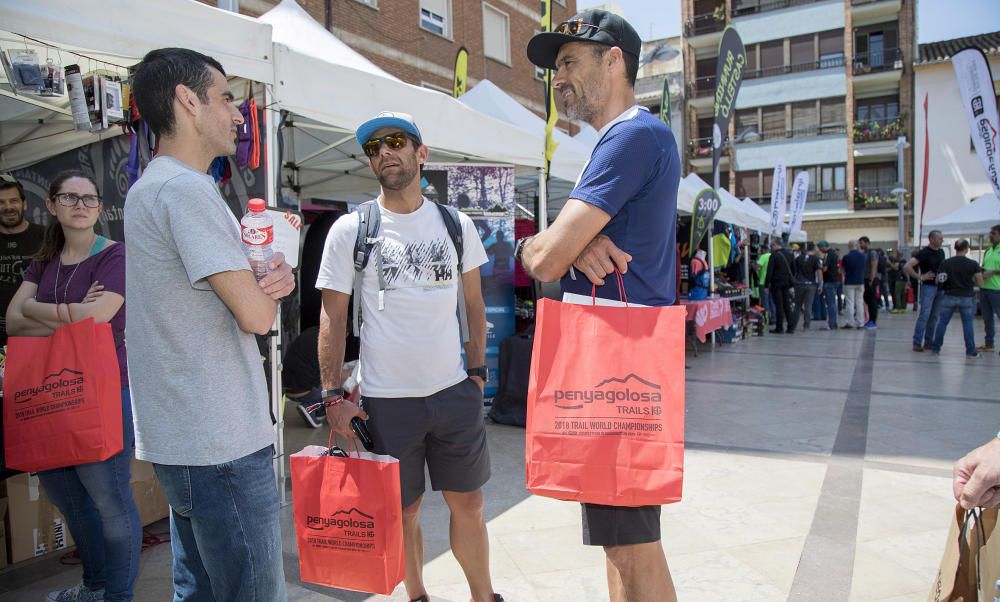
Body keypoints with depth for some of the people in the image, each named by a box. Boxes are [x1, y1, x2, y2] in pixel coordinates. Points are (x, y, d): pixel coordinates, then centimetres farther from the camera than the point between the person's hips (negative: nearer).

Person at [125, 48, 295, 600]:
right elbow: (256, 315, -20)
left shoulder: (151, 187, 16)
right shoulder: (184, 189, -17)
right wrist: (268, 287, 3)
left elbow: (232, 294, 17)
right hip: (222, 444, -10)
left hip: (182, 437, 10)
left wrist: (272, 281, -7)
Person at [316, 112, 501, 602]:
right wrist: (333, 396, -5)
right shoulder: (350, 230, -3)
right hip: (386, 399, -2)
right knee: (403, 512, 12)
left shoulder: (456, 224, 4)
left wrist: (478, 371, 9)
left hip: (455, 392, 2)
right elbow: (332, 318, -1)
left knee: (468, 505, 13)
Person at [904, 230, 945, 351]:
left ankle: (928, 341, 17)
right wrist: (920, 277, -16)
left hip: (939, 287, 7)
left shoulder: (941, 252, 11)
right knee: (924, 315, -9)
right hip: (928, 286, -7)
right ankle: (917, 343, -5)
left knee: (934, 316, 9)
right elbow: (907, 266, -19)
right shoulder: (924, 253, -10)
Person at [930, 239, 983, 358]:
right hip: (966, 298, -1)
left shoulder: (945, 263, -3)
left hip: (949, 297, 1)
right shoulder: (973, 264, -6)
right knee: (968, 324, 5)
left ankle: (936, 348, 13)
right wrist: (969, 283, 15)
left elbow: (938, 281, -1)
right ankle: (971, 351, 8)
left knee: (942, 323, 8)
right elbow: (980, 283, -4)